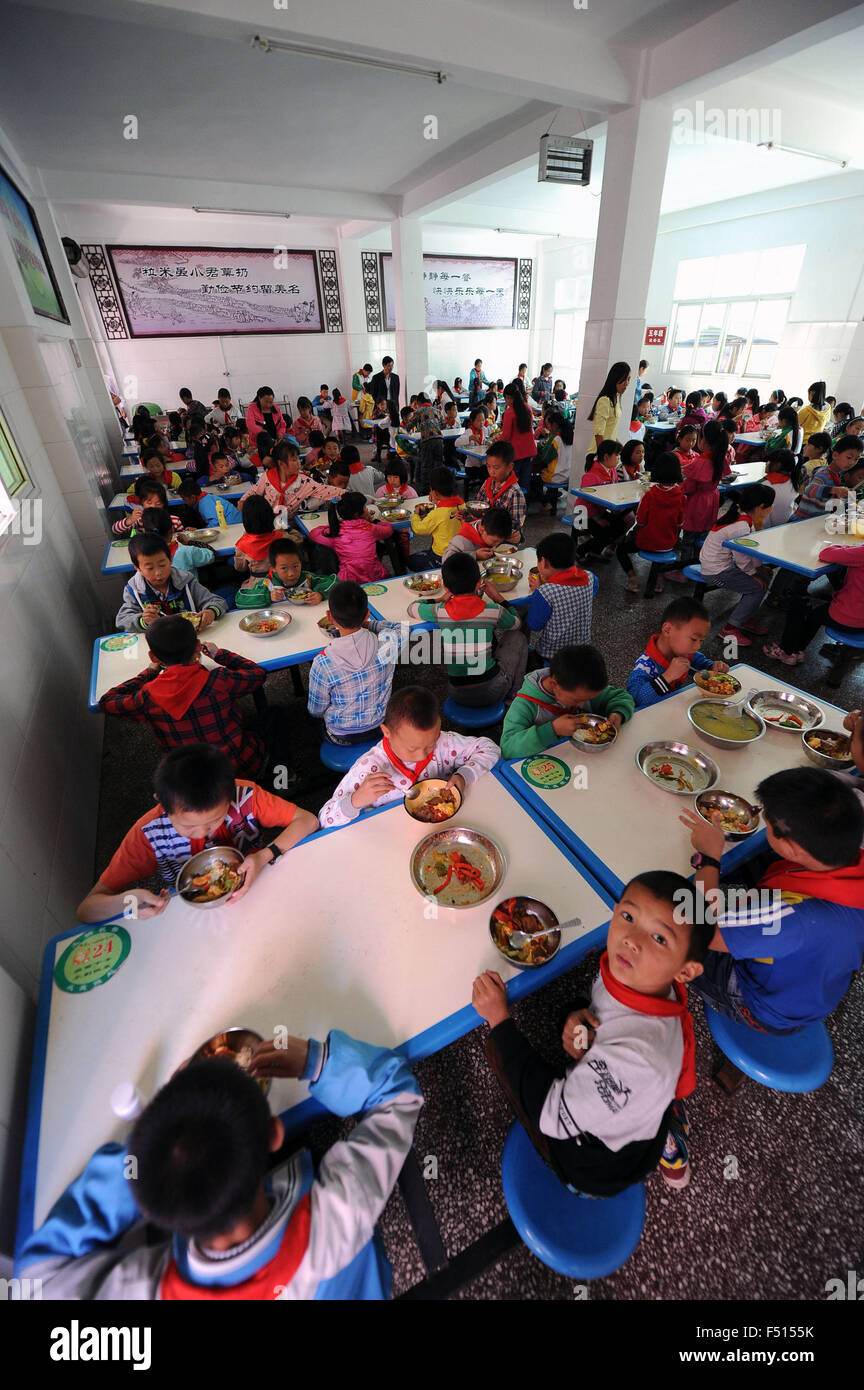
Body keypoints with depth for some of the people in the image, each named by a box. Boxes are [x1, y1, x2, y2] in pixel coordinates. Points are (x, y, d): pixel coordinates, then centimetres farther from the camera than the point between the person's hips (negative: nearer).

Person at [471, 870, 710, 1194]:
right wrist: (576, 1016, -21)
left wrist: (499, 1019, -27)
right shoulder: (638, 976, -21)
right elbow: (598, 1007, 1)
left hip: (598, 1169, -6)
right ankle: (665, 1142, 25)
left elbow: (553, 1116, -29)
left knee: (497, 1047, -6)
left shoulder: (634, 1056, -41)